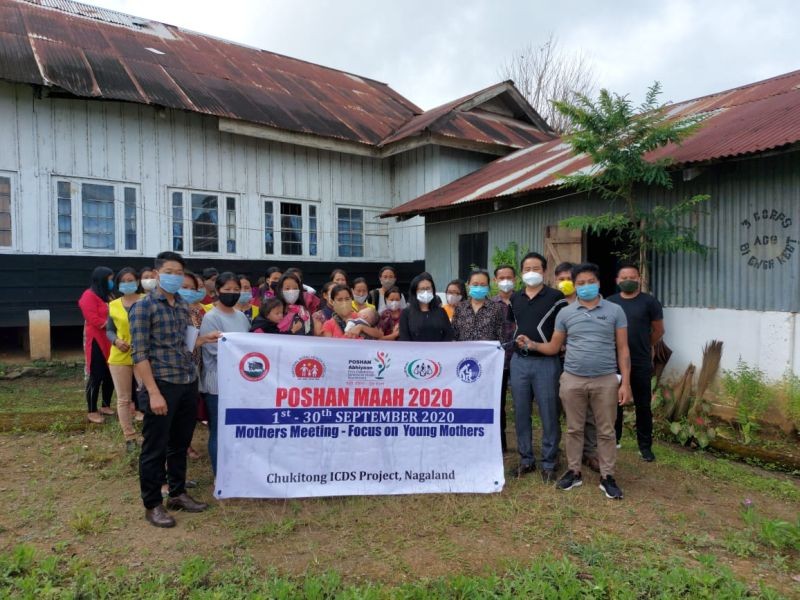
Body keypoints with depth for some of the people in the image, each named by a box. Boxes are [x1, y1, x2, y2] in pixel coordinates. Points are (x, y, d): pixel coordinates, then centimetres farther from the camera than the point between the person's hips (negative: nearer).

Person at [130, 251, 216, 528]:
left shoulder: (183, 305, 12)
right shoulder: (144, 306, -8)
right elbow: (139, 353, -13)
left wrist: (204, 339, 1)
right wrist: (154, 393, -18)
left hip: (189, 382, 6)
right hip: (162, 383, -6)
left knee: (180, 443, 16)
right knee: (155, 448, 5)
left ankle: (178, 494, 31)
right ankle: (152, 504, 19)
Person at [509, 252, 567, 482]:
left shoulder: (556, 297, -4)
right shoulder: (515, 298, 11)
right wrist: (516, 341, 13)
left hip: (546, 362, -4)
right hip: (518, 362, 5)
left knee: (549, 415, 3)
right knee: (520, 413, 9)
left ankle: (549, 463, 15)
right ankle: (526, 459, 22)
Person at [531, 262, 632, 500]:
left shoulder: (615, 311, 2)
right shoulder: (565, 313, 4)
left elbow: (622, 349, 1)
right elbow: (554, 347, 7)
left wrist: (625, 383, -4)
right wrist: (533, 345, -10)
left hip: (606, 380, -1)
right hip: (572, 379, 1)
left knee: (606, 431, 8)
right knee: (574, 429, 11)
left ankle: (607, 477, 20)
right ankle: (573, 472, 24)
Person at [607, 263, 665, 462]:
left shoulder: (649, 302, -4)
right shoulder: (610, 302, 4)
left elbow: (658, 330, 4)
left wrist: (643, 347, 14)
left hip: (641, 363, -2)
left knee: (643, 405, 7)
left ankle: (645, 446, 19)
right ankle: (613, 440, 28)